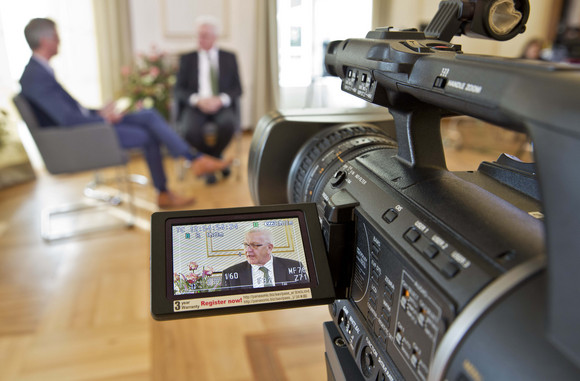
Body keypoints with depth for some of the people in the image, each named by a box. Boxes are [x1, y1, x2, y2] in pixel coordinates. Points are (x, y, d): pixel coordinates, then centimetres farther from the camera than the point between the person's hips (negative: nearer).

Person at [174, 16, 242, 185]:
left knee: (228, 124, -35)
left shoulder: (229, 57, 14)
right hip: (195, 107, 0)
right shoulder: (187, 59, 13)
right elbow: (179, 90, 6)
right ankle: (215, 159, -4)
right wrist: (197, 100, -15)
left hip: (221, 107, 0)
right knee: (190, 130, -33)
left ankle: (212, 158, -3)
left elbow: (237, 88, 8)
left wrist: (220, 99, -13)